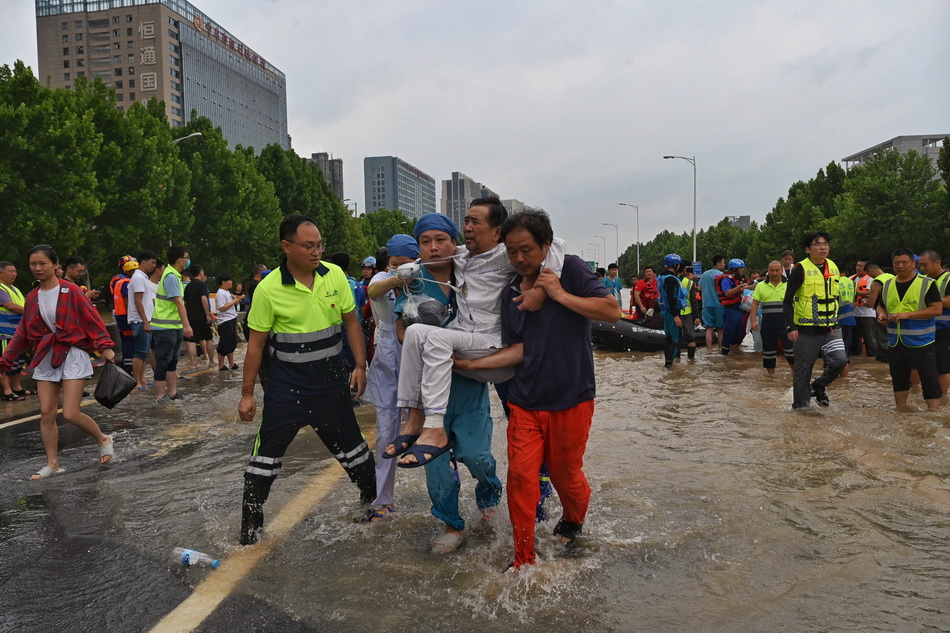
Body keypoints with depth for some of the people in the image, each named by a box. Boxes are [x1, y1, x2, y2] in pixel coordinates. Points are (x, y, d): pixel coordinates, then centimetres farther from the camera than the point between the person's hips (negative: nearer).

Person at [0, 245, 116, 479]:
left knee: (70, 414, -10)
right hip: (46, 358, 6)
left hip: (73, 355, -5)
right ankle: (52, 464, 16)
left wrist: (105, 346, -20)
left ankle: (103, 440, 16)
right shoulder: (32, 297, 8)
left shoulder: (70, 290, -8)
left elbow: (91, 318, -11)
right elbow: (23, 333, 15)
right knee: (46, 413, 4)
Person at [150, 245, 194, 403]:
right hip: (165, 327, -10)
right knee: (163, 361, -3)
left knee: (172, 360, 14)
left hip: (174, 326, 10)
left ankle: (172, 392, 21)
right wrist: (187, 325, -26)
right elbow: (179, 302, -23)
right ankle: (160, 395, 3)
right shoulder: (171, 276, -18)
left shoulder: (173, 274, 13)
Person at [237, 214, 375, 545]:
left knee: (351, 446, 13)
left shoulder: (335, 275, -4)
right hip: (286, 385, -2)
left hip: (331, 381, 3)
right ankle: (250, 527, 18)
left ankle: (373, 500, 36)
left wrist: (360, 366, 0)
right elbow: (256, 344, -6)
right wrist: (247, 393, -4)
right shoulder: (268, 289, -13)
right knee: (267, 453, 1)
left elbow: (351, 322, 6)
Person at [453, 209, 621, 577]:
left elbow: (612, 311, -15)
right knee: (521, 474, -4)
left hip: (570, 398, -3)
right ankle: (524, 560, 12)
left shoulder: (569, 269, -6)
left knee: (565, 474, 12)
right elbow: (518, 350, 5)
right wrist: (473, 364, -4)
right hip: (525, 400, 4)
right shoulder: (511, 292, 8)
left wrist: (561, 295, -19)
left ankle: (573, 521, 45)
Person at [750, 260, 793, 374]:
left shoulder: (789, 285, 4)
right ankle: (771, 374, 21)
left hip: (786, 322, -2)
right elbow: (755, 304, 6)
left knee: (790, 348, -3)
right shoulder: (761, 286, 7)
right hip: (768, 323, 2)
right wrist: (753, 321, -3)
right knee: (768, 349, 8)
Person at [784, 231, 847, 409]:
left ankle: (819, 385, 16)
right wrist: (791, 327, -15)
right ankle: (800, 405, 17)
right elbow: (788, 300, -10)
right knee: (804, 368, 2)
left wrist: (837, 321, 18)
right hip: (807, 329, -5)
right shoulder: (801, 269, -10)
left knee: (840, 360, -11)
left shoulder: (833, 267, 9)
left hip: (830, 328, 5)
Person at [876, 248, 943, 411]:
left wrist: (907, 314, -21)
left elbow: (937, 310, -14)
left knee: (929, 379, -2)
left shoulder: (927, 284, -8)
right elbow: (881, 305, 20)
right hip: (895, 343, 5)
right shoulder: (887, 285, 8)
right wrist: (881, 314, -4)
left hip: (921, 342, -5)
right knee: (899, 379, 15)